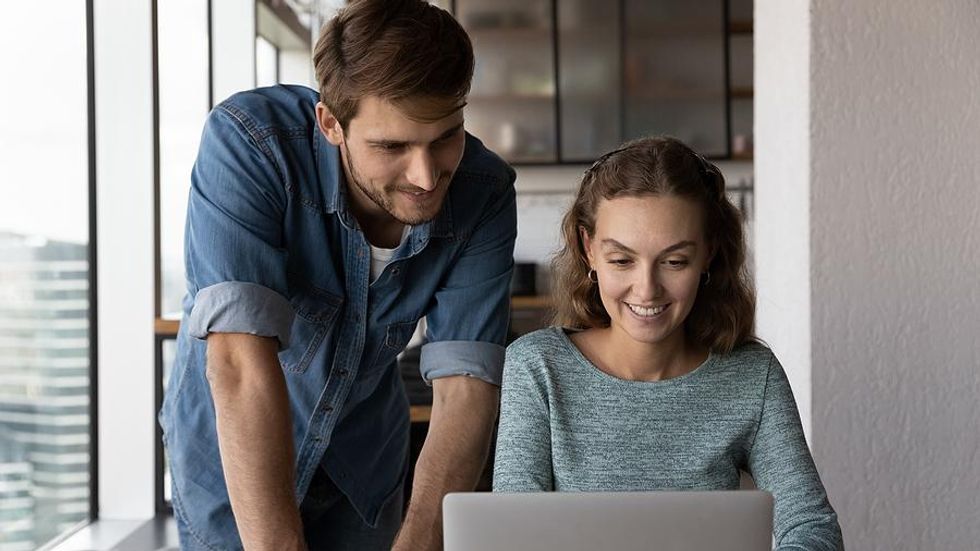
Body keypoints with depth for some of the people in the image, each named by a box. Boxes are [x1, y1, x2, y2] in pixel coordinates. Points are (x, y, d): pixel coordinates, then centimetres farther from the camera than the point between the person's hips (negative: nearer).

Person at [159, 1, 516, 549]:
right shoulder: (247, 140, -33)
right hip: (232, 453, -3)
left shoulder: (484, 194, -22)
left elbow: (467, 385, -25)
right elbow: (240, 360, -40)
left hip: (364, 454, 3)